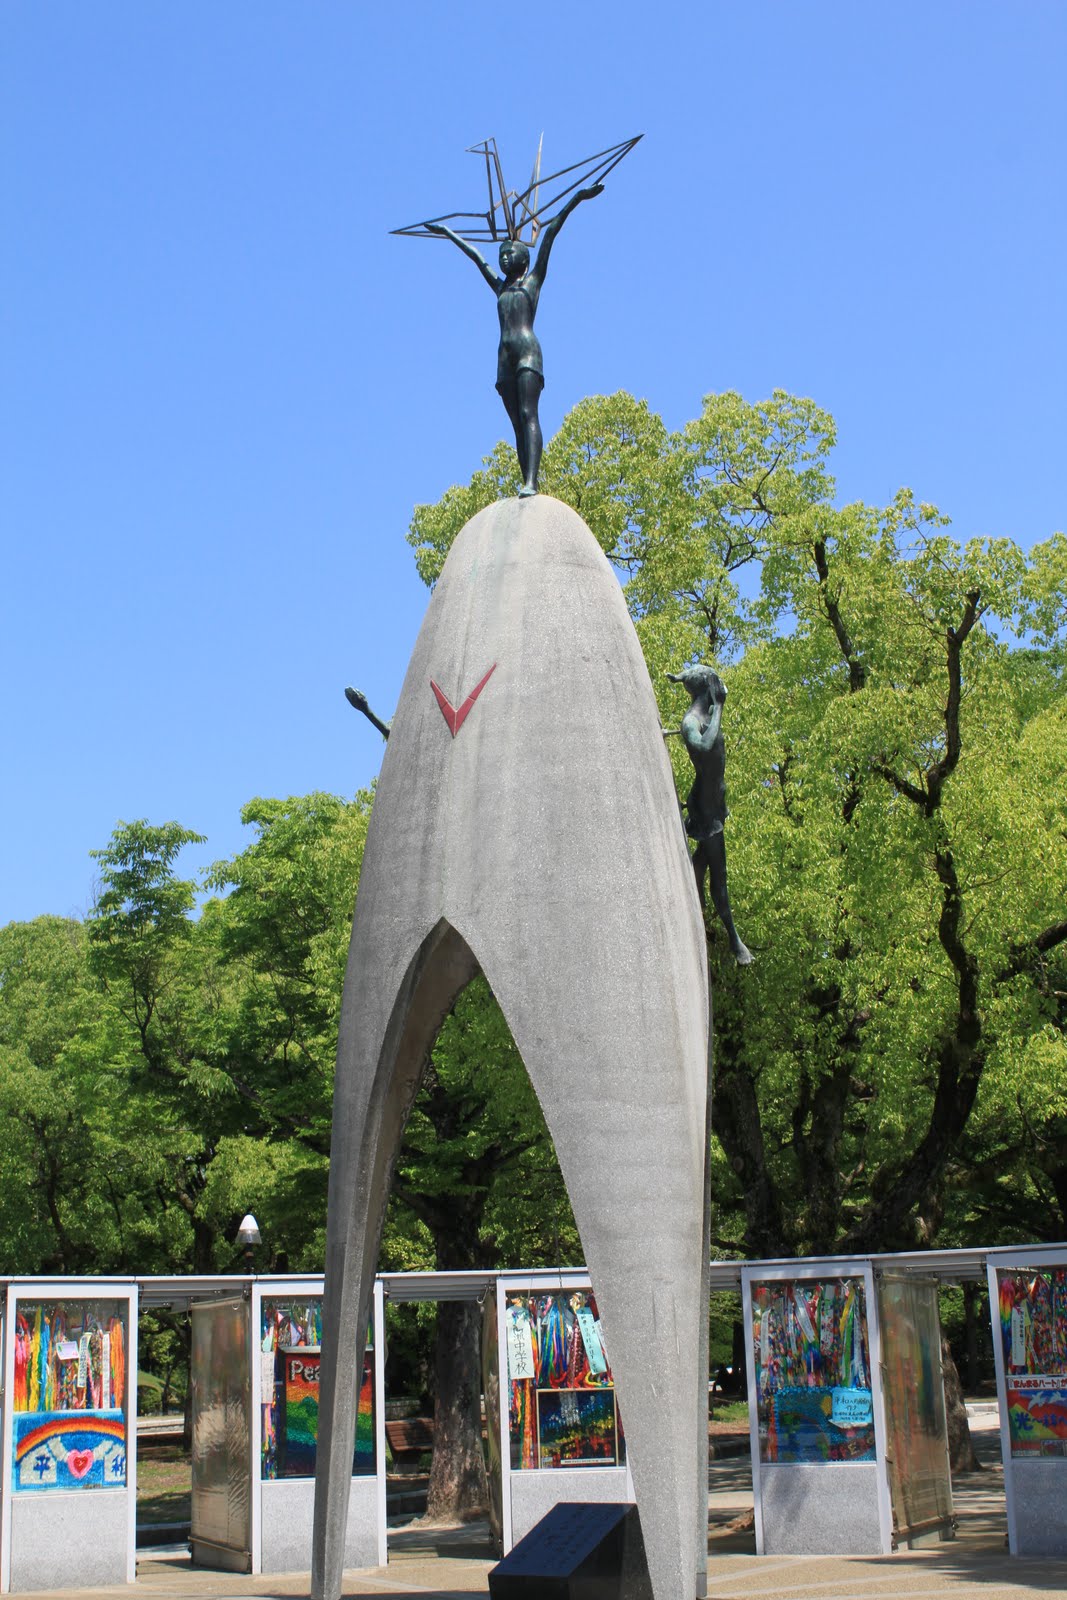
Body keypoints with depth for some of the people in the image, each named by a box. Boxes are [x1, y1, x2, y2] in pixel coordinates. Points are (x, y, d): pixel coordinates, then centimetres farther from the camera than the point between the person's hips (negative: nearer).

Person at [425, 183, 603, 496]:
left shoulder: (533, 279, 16)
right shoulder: (500, 287, 29)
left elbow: (549, 235, 12)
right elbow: (475, 255, 38)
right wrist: (447, 233, 50)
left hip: (528, 350, -6)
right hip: (505, 356, 6)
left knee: (528, 415, -20)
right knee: (517, 423, -5)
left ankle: (532, 481, -36)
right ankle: (527, 483, -14)